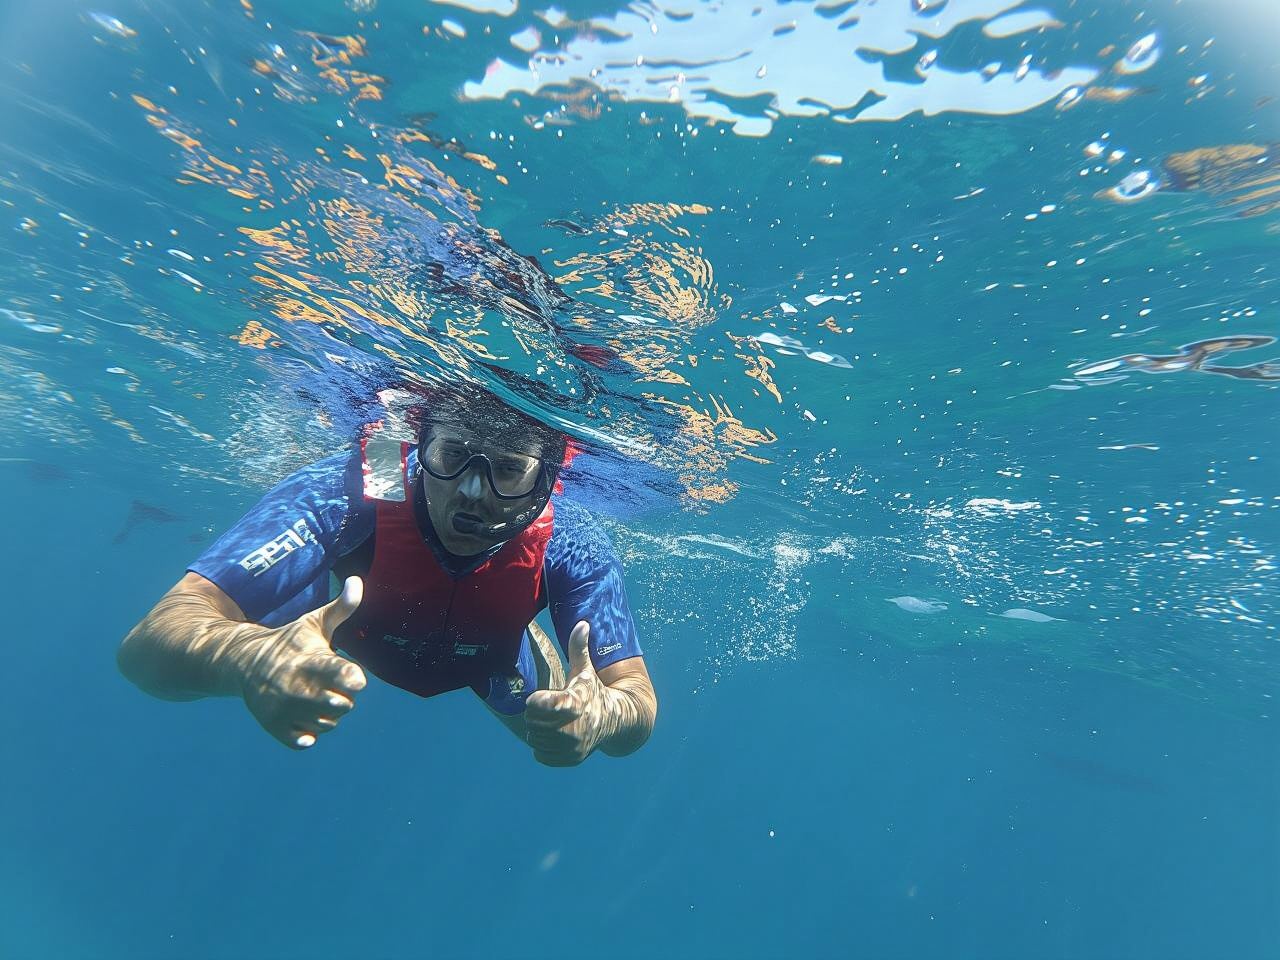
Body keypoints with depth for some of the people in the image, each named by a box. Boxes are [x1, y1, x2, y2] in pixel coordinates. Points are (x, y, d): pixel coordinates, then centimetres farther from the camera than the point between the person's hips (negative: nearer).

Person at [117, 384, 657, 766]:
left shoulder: (571, 546, -41)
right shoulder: (349, 494, -44)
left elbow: (638, 698, -35)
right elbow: (146, 645, -46)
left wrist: (601, 714, -60)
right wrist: (246, 655, -70)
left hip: (484, 653, 0)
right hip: (346, 609, 1)